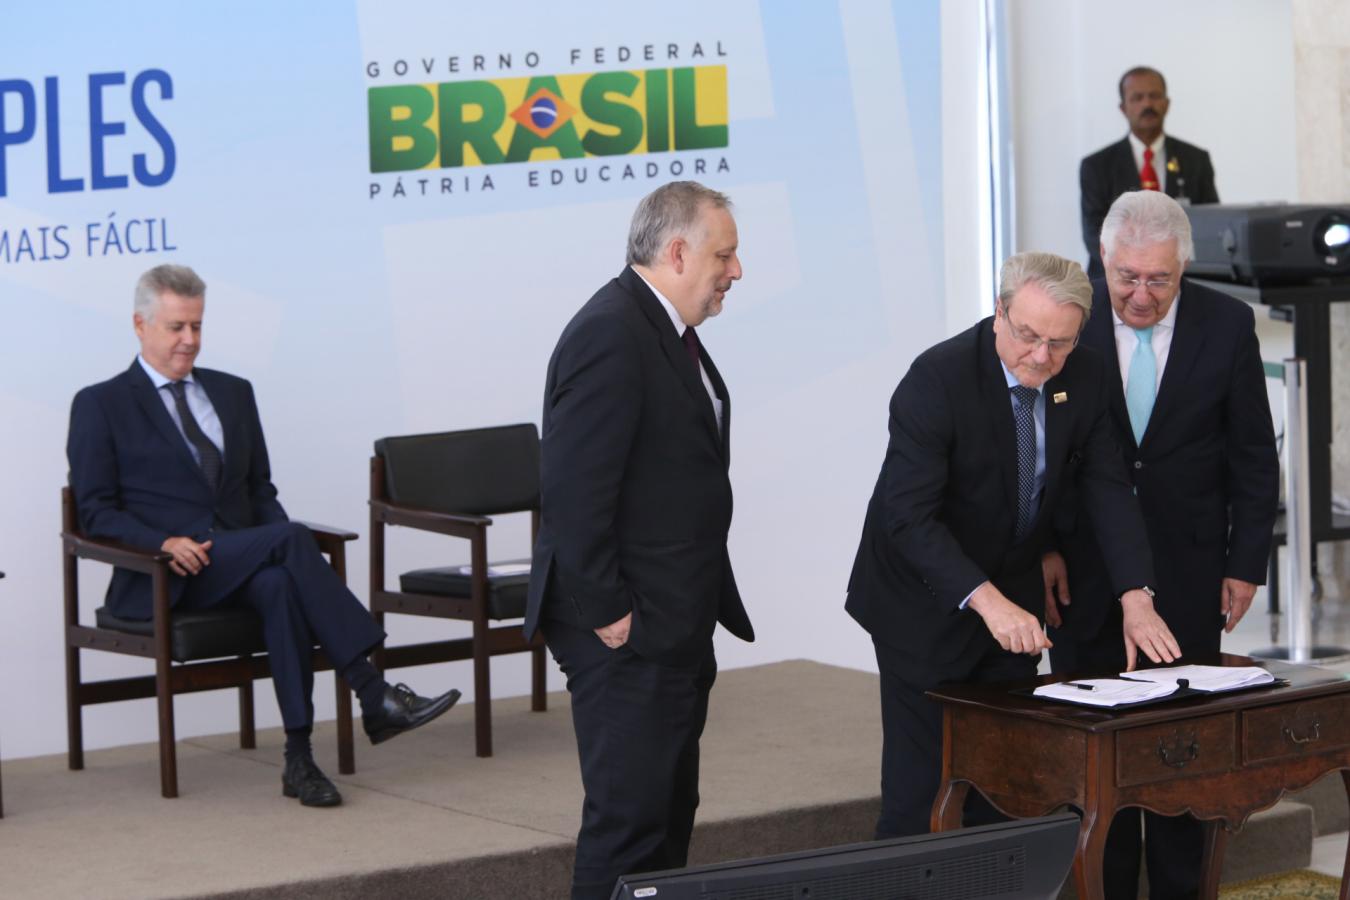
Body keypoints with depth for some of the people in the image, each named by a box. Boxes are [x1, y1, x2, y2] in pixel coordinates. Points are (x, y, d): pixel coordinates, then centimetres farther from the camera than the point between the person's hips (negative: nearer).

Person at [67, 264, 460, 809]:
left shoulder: (233, 393, 21)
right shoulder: (100, 406, 6)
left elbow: (260, 489, 21)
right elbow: (94, 512, -1)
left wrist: (284, 545, -2)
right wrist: (164, 542, -19)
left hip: (240, 565, 5)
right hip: (162, 579, -4)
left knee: (281, 586, -35)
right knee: (291, 538, -31)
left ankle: (299, 759, -39)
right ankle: (375, 698, -36)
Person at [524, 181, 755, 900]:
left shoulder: (667, 330, 14)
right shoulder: (610, 334, -19)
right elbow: (574, 491, -24)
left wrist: (700, 609, 18)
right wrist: (606, 614, -21)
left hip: (676, 626, 11)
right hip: (630, 634, -11)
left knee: (669, 813, 16)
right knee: (628, 819, -7)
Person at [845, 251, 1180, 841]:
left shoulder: (1084, 379, -6)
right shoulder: (938, 378, -24)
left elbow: (1108, 488, -4)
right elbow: (909, 515, -28)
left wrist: (1135, 598, -19)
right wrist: (986, 600, -39)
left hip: (1012, 600, 6)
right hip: (926, 602, -6)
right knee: (919, 789, -5)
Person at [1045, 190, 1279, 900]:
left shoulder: (1227, 324, -4)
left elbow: (1253, 456, 3)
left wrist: (1246, 563, -1)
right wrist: (1043, 549, -6)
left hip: (1187, 572, 0)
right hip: (1084, 568, 0)